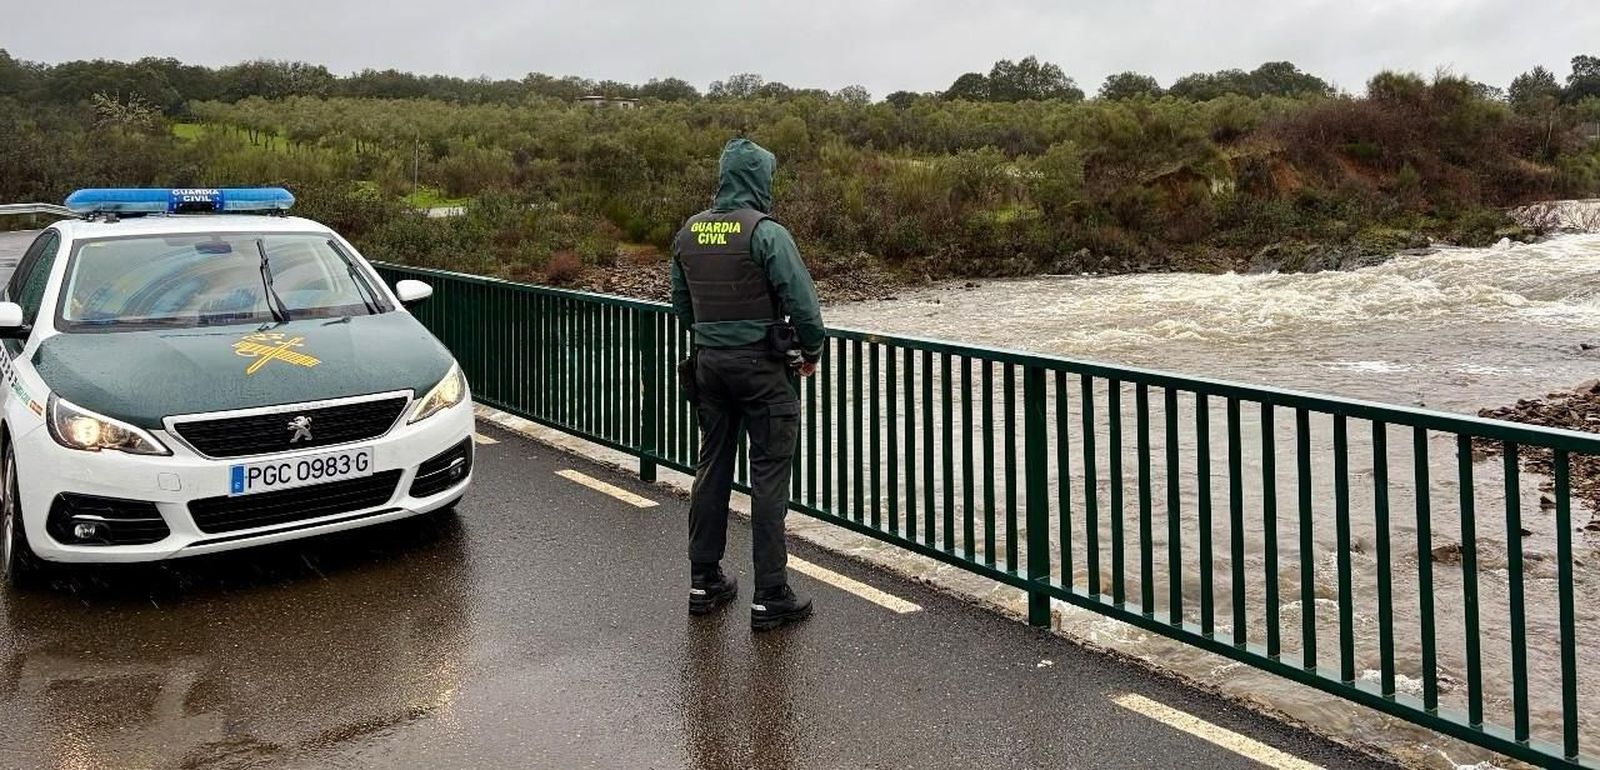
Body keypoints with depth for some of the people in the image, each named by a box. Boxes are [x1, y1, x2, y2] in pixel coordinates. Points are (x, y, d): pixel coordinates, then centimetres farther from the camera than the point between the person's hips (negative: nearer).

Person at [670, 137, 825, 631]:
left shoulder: (689, 232, 6)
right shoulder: (765, 232, -14)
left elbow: (681, 304, 15)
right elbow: (801, 302, -15)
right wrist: (812, 351, 0)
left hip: (708, 363, 7)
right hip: (761, 364, -6)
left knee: (712, 469, 15)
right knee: (769, 475, -1)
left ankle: (704, 581, 24)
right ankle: (770, 598, 3)